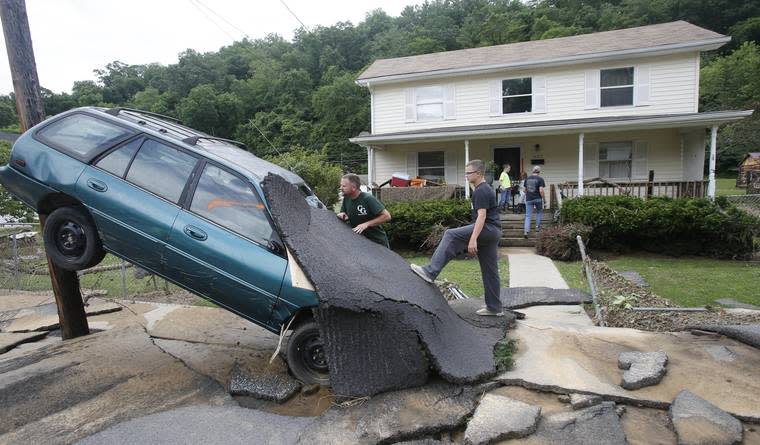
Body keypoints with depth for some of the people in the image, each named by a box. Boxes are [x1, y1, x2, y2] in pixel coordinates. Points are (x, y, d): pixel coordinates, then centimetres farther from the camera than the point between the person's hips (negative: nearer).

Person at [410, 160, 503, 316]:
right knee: (489, 271, 12)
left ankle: (430, 272, -25)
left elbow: (482, 216, -21)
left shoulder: (481, 191, -10)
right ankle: (494, 308, 18)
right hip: (493, 233, 11)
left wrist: (473, 239, -28)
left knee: (451, 235, -19)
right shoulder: (486, 189, 23)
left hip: (487, 229, -11)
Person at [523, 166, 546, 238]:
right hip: (538, 199, -3)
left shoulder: (527, 178, 8)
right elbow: (541, 190, -14)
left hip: (529, 199, 3)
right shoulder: (540, 179, -7)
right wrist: (543, 198, -3)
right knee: (539, 212, 23)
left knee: (528, 216, 2)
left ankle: (526, 231, -10)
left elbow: (525, 190, 13)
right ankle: (538, 227, 25)